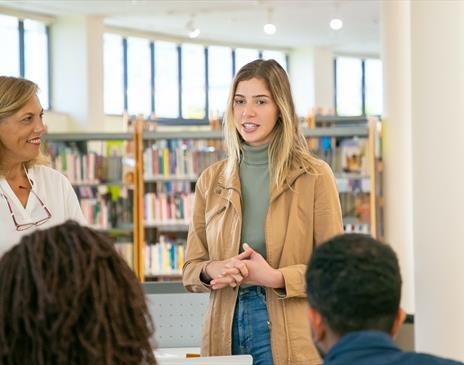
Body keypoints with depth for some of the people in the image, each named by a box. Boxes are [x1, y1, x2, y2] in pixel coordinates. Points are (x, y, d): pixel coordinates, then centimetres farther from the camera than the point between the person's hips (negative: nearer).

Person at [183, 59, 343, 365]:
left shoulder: (315, 176, -2)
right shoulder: (211, 181, 9)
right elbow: (191, 270, 11)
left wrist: (274, 277, -17)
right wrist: (213, 270, -10)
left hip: (291, 339, -3)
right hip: (227, 333, 3)